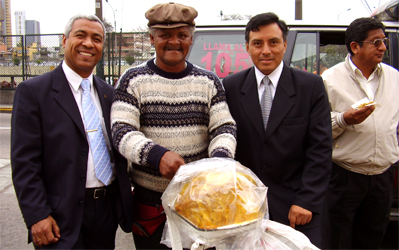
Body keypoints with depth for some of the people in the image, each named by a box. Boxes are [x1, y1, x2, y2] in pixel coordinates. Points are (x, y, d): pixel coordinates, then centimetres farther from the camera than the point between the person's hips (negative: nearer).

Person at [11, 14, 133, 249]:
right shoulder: (33, 91, -7)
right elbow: (24, 162, -10)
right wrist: (37, 216, -14)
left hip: (107, 210, 5)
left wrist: (125, 200, 8)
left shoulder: (109, 93, 8)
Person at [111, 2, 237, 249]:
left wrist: (220, 159, -23)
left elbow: (225, 128, -1)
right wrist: (157, 155, -30)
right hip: (150, 200, -1)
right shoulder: (133, 80, -2)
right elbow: (121, 132, -12)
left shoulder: (209, 81, 3)